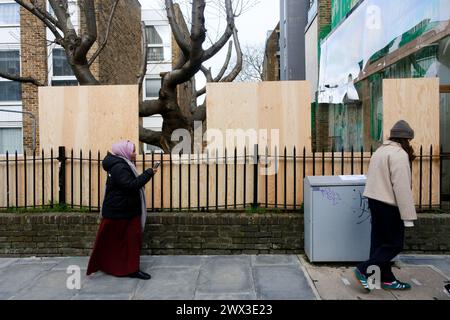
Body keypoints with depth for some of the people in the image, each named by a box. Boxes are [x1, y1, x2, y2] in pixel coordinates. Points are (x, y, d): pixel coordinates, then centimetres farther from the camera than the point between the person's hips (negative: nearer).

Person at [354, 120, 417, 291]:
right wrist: (408, 215, -18)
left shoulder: (381, 150, 16)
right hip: (389, 205, -9)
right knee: (395, 244, 3)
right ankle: (364, 269, 1)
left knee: (381, 241, 13)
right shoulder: (399, 154, -14)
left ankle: (387, 278, 24)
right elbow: (401, 187, -20)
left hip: (375, 200, 9)